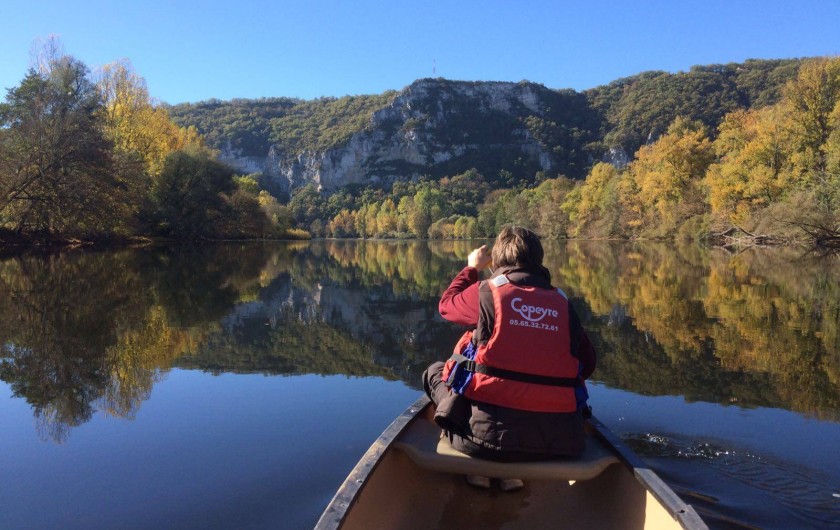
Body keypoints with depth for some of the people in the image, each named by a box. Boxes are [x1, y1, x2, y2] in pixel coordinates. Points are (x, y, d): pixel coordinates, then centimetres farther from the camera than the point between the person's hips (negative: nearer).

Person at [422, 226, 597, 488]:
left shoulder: (486, 292, -1)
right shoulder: (562, 303, 7)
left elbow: (447, 304, 19)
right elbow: (588, 363, 12)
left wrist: (471, 267, 34)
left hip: (490, 434, -3)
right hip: (555, 440, 3)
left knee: (435, 371, 20)